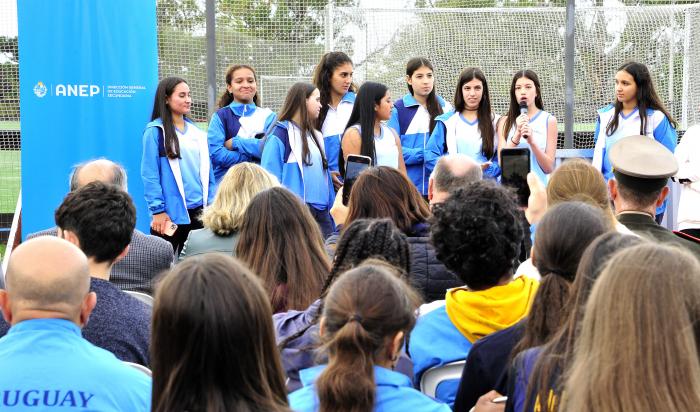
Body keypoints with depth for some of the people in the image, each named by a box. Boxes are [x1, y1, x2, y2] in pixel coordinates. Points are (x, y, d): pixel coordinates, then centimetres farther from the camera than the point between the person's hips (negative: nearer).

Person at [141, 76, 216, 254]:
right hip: (170, 212, -5)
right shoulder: (155, 131, -5)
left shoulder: (197, 132, 13)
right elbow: (150, 174, -9)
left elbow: (207, 171, 14)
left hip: (199, 211, 5)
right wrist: (157, 210, -13)